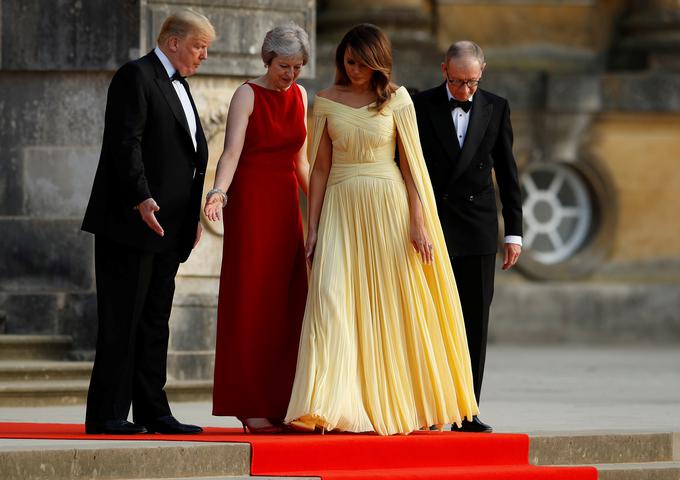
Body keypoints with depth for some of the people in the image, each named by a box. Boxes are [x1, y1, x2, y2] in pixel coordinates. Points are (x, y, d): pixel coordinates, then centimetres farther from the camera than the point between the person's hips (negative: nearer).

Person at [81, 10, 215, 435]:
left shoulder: (178, 86, 21)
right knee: (122, 321, -9)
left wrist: (194, 214, 17)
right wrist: (141, 198, -24)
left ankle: (152, 412, 10)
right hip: (131, 224, -9)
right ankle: (107, 414, -8)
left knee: (155, 323, 9)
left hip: (167, 229, 9)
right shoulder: (136, 77, -7)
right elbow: (126, 142, -16)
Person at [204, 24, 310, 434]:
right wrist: (219, 191, -35)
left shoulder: (299, 96, 11)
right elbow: (231, 153, -19)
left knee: (287, 304, 4)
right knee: (251, 304, -5)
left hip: (287, 205, 6)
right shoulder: (248, 96, -7)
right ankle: (251, 408, -3)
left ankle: (281, 404, 8)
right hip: (251, 204, -6)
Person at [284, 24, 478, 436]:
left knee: (392, 308, 2)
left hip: (388, 208, -1)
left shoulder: (396, 100, 1)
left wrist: (418, 223, -5)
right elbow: (320, 167, 9)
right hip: (341, 209, 1)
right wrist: (313, 227, 6)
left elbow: (411, 164, 0)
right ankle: (328, 407, -18)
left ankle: (399, 405, 15)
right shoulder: (327, 101, 6)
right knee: (331, 297, -13)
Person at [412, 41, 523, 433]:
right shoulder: (421, 106, 0)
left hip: (478, 231, 2)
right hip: (432, 230, -2)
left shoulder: (496, 109, 6)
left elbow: (507, 174, 8)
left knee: (475, 324, 2)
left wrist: (514, 232, 4)